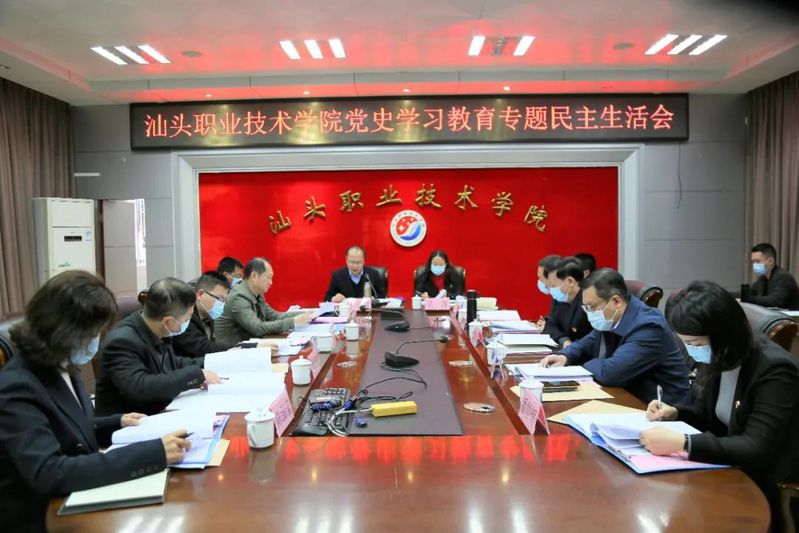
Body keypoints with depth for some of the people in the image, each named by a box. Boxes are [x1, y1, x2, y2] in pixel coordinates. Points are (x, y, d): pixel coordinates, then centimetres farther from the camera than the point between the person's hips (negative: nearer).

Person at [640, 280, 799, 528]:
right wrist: (674, 412, -7)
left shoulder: (774, 371, -24)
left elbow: (756, 449, -31)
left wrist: (682, 443, -40)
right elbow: (706, 413, 14)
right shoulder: (720, 359, -1)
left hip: (765, 488, -7)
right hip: (729, 470, 7)